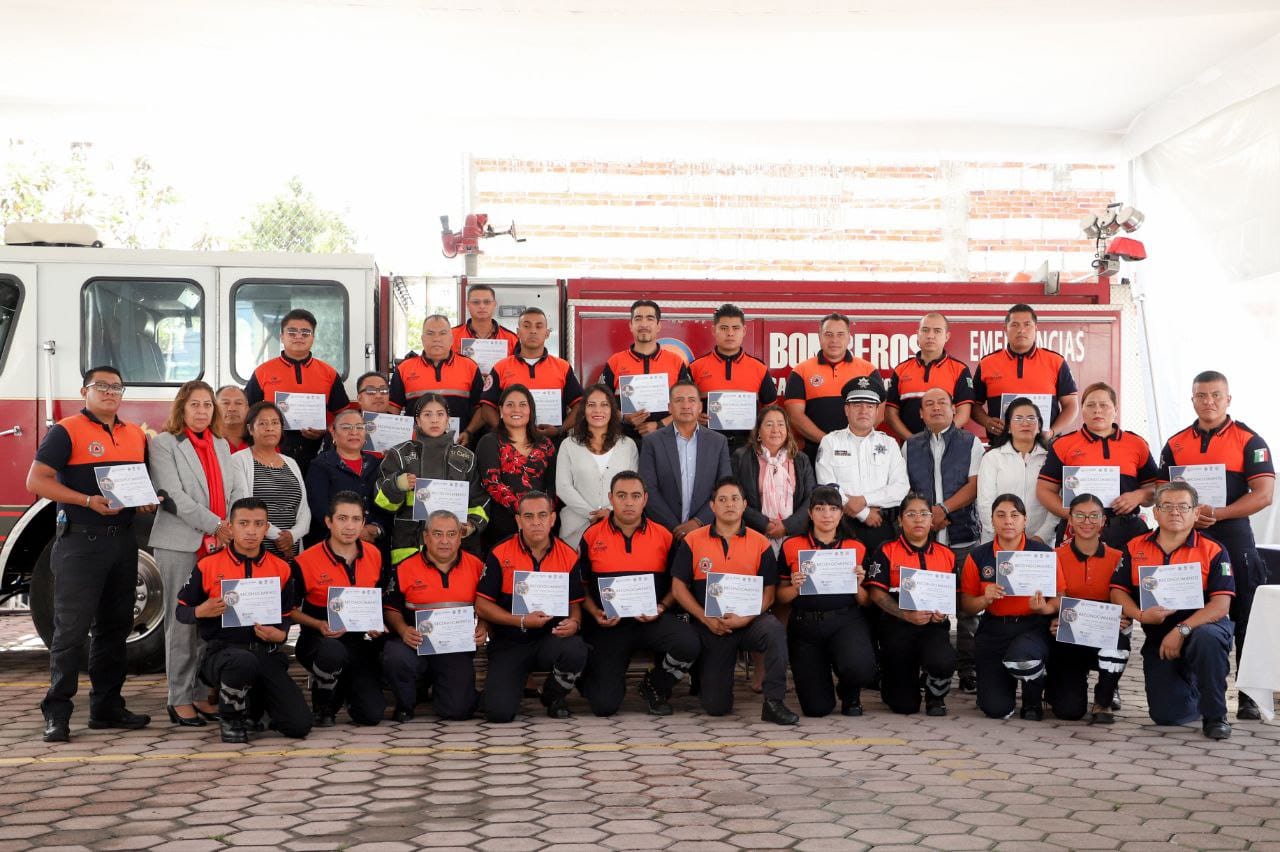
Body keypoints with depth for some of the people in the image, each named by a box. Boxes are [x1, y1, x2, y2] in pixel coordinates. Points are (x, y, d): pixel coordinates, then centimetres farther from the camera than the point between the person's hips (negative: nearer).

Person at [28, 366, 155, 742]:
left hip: (123, 540, 6)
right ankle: (57, 714, -3)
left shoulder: (137, 436, 14)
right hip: (80, 539, -6)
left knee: (114, 627, 11)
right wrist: (88, 501, -20)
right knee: (71, 628, -8)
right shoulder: (66, 432, -4)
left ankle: (107, 707, 20)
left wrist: (150, 500, -1)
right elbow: (37, 481, -10)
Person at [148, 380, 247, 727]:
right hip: (180, 544, -5)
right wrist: (214, 524, -15)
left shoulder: (221, 445, 19)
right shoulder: (164, 444, 0)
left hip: (219, 545, 5)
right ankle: (179, 699, 4)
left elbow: (236, 489, 10)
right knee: (182, 621, -2)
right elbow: (173, 495, -10)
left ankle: (202, 695, 12)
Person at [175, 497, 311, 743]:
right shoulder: (208, 566, 2)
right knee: (243, 661, -43)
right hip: (222, 651, -3)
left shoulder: (281, 569, 8)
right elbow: (181, 612, 9)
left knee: (300, 725, -13)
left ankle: (255, 700, 22)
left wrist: (277, 635, -8)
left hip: (267, 654, 3)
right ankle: (231, 718, -8)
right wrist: (201, 611, -14)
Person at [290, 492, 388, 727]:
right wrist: (320, 626, -18)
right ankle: (322, 704, -8)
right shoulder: (306, 561, -11)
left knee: (372, 714, -10)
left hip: (361, 640, 4)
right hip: (319, 639, -3)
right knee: (332, 652, -42)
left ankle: (347, 687, 27)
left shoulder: (374, 556, 3)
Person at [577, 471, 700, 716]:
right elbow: (582, 584, 9)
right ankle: (589, 675, 29)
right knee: (604, 705, -12)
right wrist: (595, 613, -7)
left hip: (653, 621, 1)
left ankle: (654, 686, 3)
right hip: (608, 625, -1)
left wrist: (661, 608, -8)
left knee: (688, 644, -31)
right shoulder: (592, 536, 3)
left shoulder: (663, 536, 4)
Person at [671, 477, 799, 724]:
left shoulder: (760, 543, 0)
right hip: (710, 626, 0)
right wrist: (707, 619, -12)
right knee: (716, 706, -3)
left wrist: (744, 619, -18)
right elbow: (678, 588, -1)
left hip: (749, 621, 0)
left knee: (774, 630, -36)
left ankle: (774, 702, -26)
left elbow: (768, 592, -2)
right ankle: (704, 678, 34)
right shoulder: (692, 541, 0)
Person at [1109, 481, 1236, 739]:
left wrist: (1182, 630, -26)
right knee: (1166, 716, -6)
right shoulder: (1135, 548, 4)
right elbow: (1117, 591, 2)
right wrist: (1140, 615, -18)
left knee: (1207, 638, -40)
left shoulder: (1213, 551, -6)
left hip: (1204, 626, -3)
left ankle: (1215, 716, -17)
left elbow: (1221, 604, -15)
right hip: (1157, 637, 3)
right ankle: (1193, 693, 33)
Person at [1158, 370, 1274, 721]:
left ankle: (1250, 698, 6)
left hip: (1234, 540, -3)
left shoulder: (1249, 441, 1)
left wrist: (1216, 513, -17)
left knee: (1246, 622, -2)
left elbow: (1263, 495, -7)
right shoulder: (1175, 445, 12)